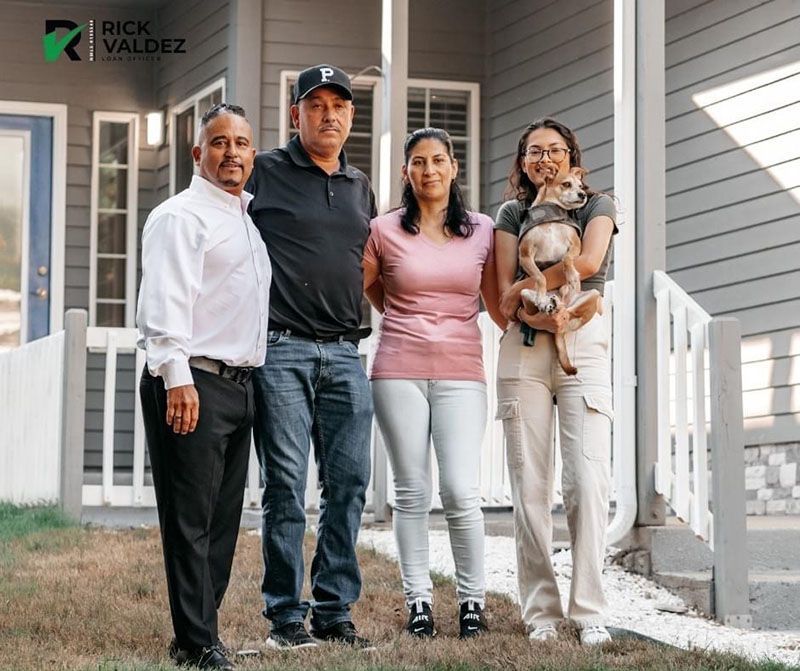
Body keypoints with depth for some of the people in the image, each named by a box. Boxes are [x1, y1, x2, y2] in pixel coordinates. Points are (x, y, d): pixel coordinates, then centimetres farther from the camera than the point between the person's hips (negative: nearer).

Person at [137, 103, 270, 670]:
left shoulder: (248, 217, 20)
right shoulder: (180, 217, -7)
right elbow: (167, 300, -17)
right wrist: (177, 376, -24)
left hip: (239, 384, 9)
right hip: (191, 383, -9)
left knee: (223, 518, 9)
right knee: (190, 518, -7)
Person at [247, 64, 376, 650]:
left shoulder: (360, 186, 18)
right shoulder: (265, 173, 1)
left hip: (344, 352, 5)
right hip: (281, 350, -5)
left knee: (349, 481, 2)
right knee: (287, 485, -4)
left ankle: (335, 609, 10)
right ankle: (285, 615, 2)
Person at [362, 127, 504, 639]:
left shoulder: (482, 231, 8)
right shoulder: (385, 232, 4)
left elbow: (498, 304, 15)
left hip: (461, 373, 0)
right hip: (400, 371, 0)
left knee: (462, 492, -9)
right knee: (412, 493, 2)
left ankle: (473, 601, 3)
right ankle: (418, 602, 10)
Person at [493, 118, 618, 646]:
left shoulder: (598, 205, 12)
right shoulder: (512, 214, 15)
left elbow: (590, 261, -9)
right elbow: (506, 297, 4)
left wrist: (527, 287, -6)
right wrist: (537, 315, -15)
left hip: (585, 344, -2)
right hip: (524, 349, 2)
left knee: (588, 479, -13)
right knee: (530, 486, -3)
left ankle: (589, 612, -11)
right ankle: (541, 611, 1)